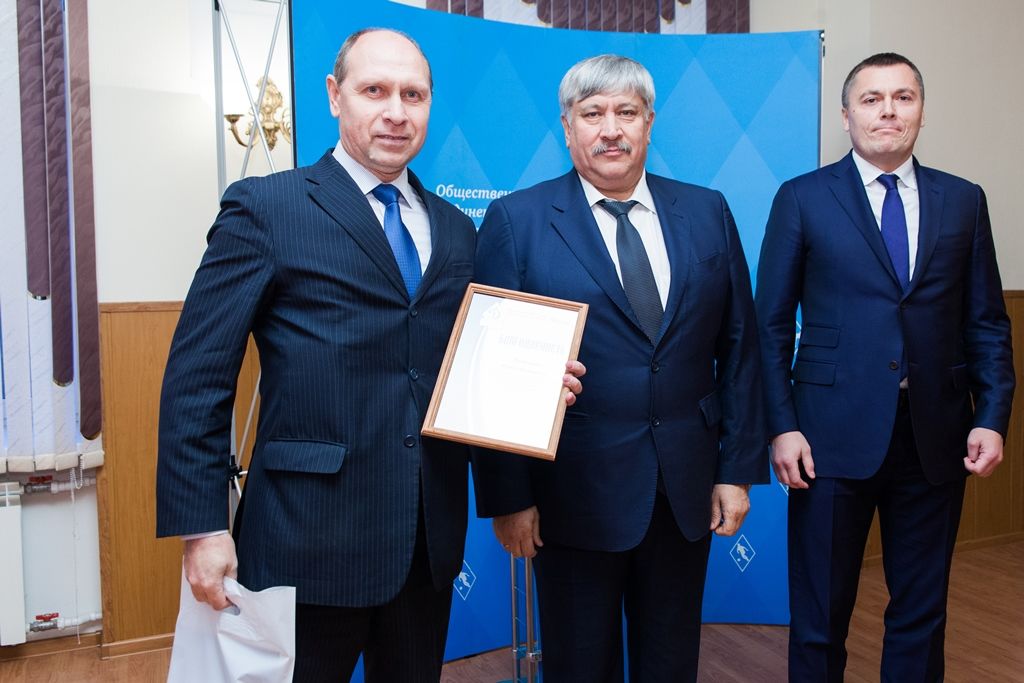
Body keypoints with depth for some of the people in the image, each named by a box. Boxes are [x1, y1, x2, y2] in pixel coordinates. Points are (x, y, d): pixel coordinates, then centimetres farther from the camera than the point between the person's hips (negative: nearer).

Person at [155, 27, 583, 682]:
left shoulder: (456, 229, 10)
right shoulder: (264, 208, -5)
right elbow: (198, 377, -8)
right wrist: (202, 528, -12)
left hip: (431, 537, 5)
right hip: (310, 540, -5)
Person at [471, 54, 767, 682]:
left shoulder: (707, 212, 4)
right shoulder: (517, 220, -6)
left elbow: (740, 348, 6)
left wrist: (740, 468, 3)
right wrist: (508, 495, -9)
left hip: (688, 487, 4)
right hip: (576, 488, -3)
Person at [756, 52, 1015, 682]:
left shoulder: (964, 201, 9)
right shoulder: (802, 198, 0)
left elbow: (987, 323, 9)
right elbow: (772, 325, -2)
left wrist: (993, 418, -2)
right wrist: (781, 426, -8)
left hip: (936, 439, 3)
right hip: (833, 437, -3)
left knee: (923, 612, 15)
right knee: (820, 616, 8)